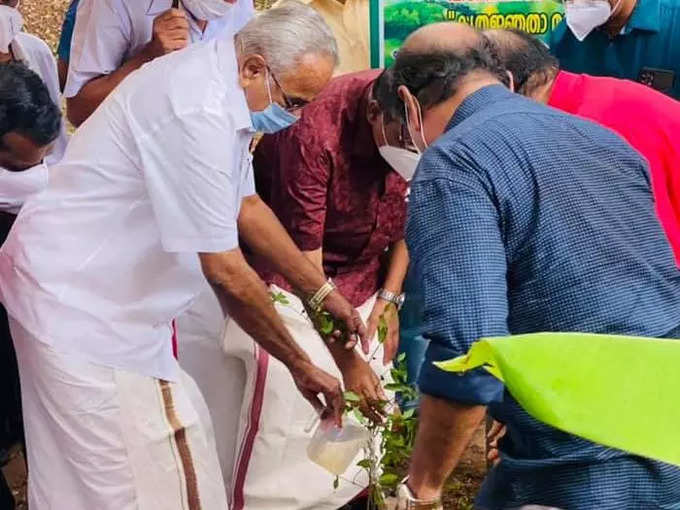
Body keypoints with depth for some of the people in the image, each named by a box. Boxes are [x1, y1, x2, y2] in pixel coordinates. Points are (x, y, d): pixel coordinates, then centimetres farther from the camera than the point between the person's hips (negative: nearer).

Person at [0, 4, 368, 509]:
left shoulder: (216, 84, 4)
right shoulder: (197, 113, -28)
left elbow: (246, 205, 13)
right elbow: (226, 272, -26)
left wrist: (322, 291, 12)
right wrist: (301, 366, -14)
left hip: (89, 288, 10)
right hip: (78, 301, -10)